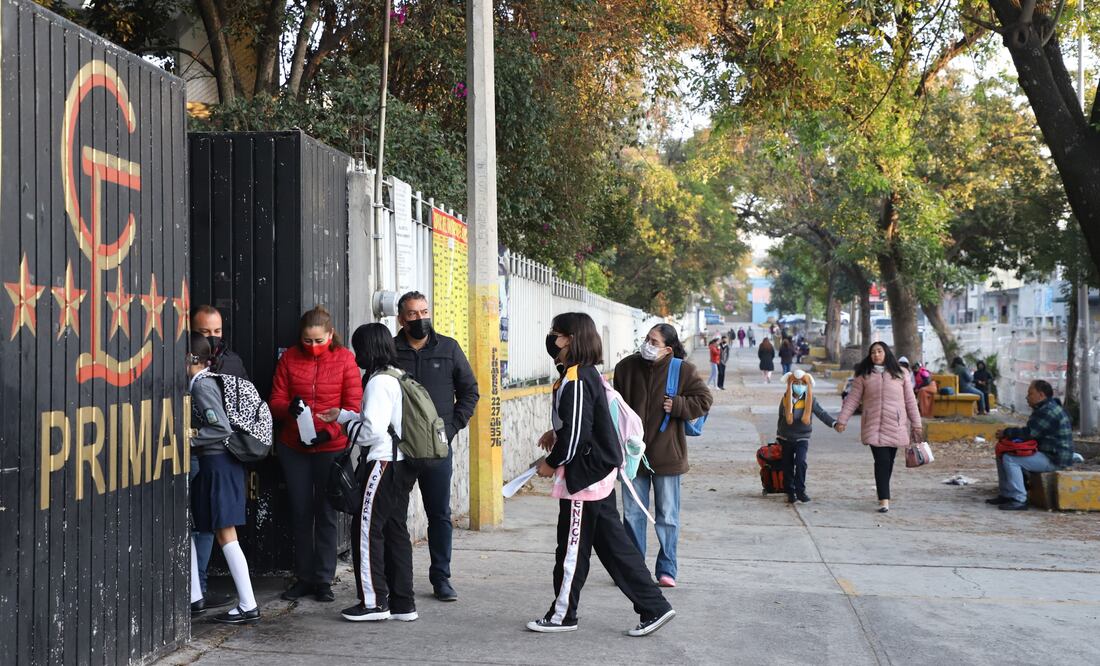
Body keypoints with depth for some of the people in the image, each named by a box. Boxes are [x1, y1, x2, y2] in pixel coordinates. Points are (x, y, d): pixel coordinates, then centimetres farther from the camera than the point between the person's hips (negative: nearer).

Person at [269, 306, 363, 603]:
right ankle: (303, 578, 19)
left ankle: (324, 580, 12)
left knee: (326, 513, 3)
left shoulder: (344, 359, -2)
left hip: (331, 447, -2)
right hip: (293, 447, 3)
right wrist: (289, 408, -20)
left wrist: (329, 431, -18)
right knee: (300, 512, 9)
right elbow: (276, 401, 3)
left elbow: (353, 406, -5)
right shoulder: (289, 358, 4)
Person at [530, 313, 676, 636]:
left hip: (586, 473, -10)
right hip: (600, 471, 10)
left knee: (572, 546, 4)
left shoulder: (575, 381, -20)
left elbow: (576, 433, -22)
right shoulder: (588, 373, 11)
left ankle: (562, 615, 18)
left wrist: (552, 462, -9)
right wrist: (556, 434, 15)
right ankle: (654, 607, 13)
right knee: (611, 542, 12)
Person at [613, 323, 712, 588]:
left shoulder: (683, 370, -7)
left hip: (666, 454, -2)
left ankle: (667, 570, 18)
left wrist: (677, 405, -14)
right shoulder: (626, 367, 1)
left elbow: (704, 399, -2)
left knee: (667, 516, 7)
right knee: (632, 514, 9)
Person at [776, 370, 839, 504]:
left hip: (802, 438, -2)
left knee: (800, 462, -21)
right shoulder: (785, 399, -1)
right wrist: (778, 435, 16)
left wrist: (834, 423, -36)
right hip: (786, 438, 3)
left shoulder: (810, 400, -8)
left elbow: (822, 413, -19)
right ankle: (790, 492, 18)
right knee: (787, 466, 6)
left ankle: (800, 490, -13)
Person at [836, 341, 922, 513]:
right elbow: (852, 399, 5)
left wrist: (916, 425, 7)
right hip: (874, 426, -1)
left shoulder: (900, 374, 7)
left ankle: (883, 494, 25)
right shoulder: (864, 375, 6)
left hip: (896, 426, 1)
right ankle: (884, 500, -12)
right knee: (882, 461, -11)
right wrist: (842, 420, -1)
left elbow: (910, 401, 8)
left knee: (888, 462, 8)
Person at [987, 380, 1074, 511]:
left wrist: (1006, 432, -10)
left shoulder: (1049, 411, -20)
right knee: (1002, 455, 12)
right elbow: (1030, 432, 18)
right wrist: (1009, 434, 3)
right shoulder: (1043, 409, 16)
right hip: (1046, 453, 11)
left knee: (1010, 459, -24)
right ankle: (1005, 495, 13)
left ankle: (1019, 500, -23)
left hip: (1054, 459, -11)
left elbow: (1029, 433, -24)